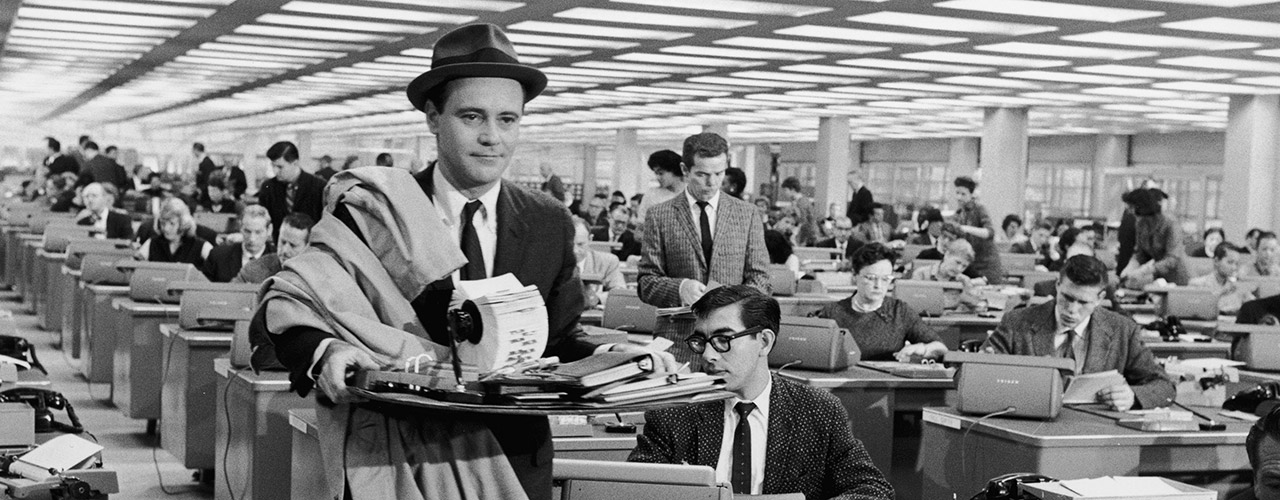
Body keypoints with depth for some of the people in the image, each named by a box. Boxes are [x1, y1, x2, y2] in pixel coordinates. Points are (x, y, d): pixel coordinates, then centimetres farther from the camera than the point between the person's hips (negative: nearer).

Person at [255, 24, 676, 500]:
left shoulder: (551, 225, 0)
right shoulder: (372, 212, -9)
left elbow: (557, 340, 5)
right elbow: (283, 305, -13)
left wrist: (612, 356, -15)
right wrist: (325, 351, -34)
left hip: (514, 462, 3)